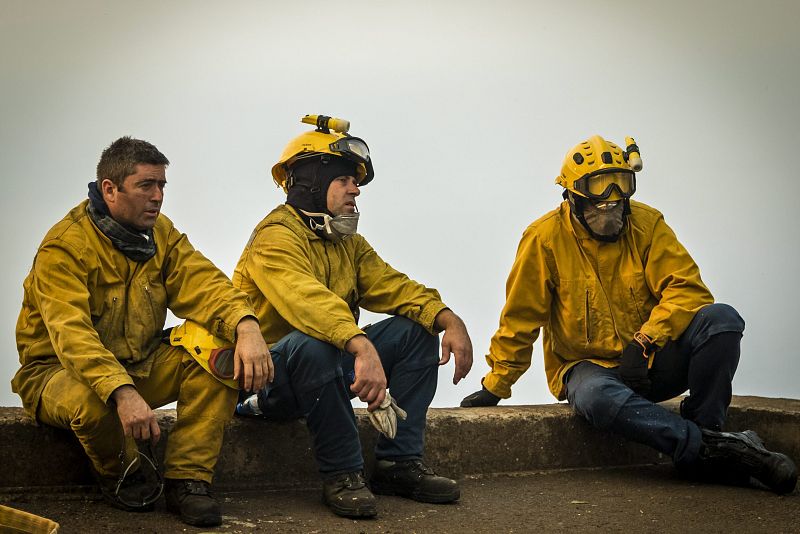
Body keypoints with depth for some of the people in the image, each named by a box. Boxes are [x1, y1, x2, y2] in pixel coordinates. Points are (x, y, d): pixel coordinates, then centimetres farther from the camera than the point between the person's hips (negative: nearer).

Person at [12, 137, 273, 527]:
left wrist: (246, 325, -35)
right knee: (91, 400, -41)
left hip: (138, 364, 6)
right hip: (59, 370, -6)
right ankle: (119, 476, -6)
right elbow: (71, 334, -33)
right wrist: (122, 392, -49)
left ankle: (186, 480, -13)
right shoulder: (64, 248, -20)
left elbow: (203, 285, -12)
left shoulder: (160, 233, 2)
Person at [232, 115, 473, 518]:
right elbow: (306, 300, -36)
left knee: (416, 329, -4)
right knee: (312, 345, -39)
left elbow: (393, 287, 1)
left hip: (334, 365, 8)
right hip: (272, 377, -8)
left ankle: (399, 463, -5)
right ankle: (341, 475, -25)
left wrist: (450, 320, -18)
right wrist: (363, 348, -51)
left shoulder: (349, 243, 14)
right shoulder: (276, 236, -17)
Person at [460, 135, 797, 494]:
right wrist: (495, 386, 1)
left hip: (650, 365, 3)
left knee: (721, 320, -22)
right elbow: (520, 319, -2)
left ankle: (705, 427, -20)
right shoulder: (546, 238, -8)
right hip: (589, 366, -2)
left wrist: (645, 341, -24)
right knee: (596, 397, -39)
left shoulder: (647, 224, -2)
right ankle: (711, 446, -36)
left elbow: (687, 289, -9)